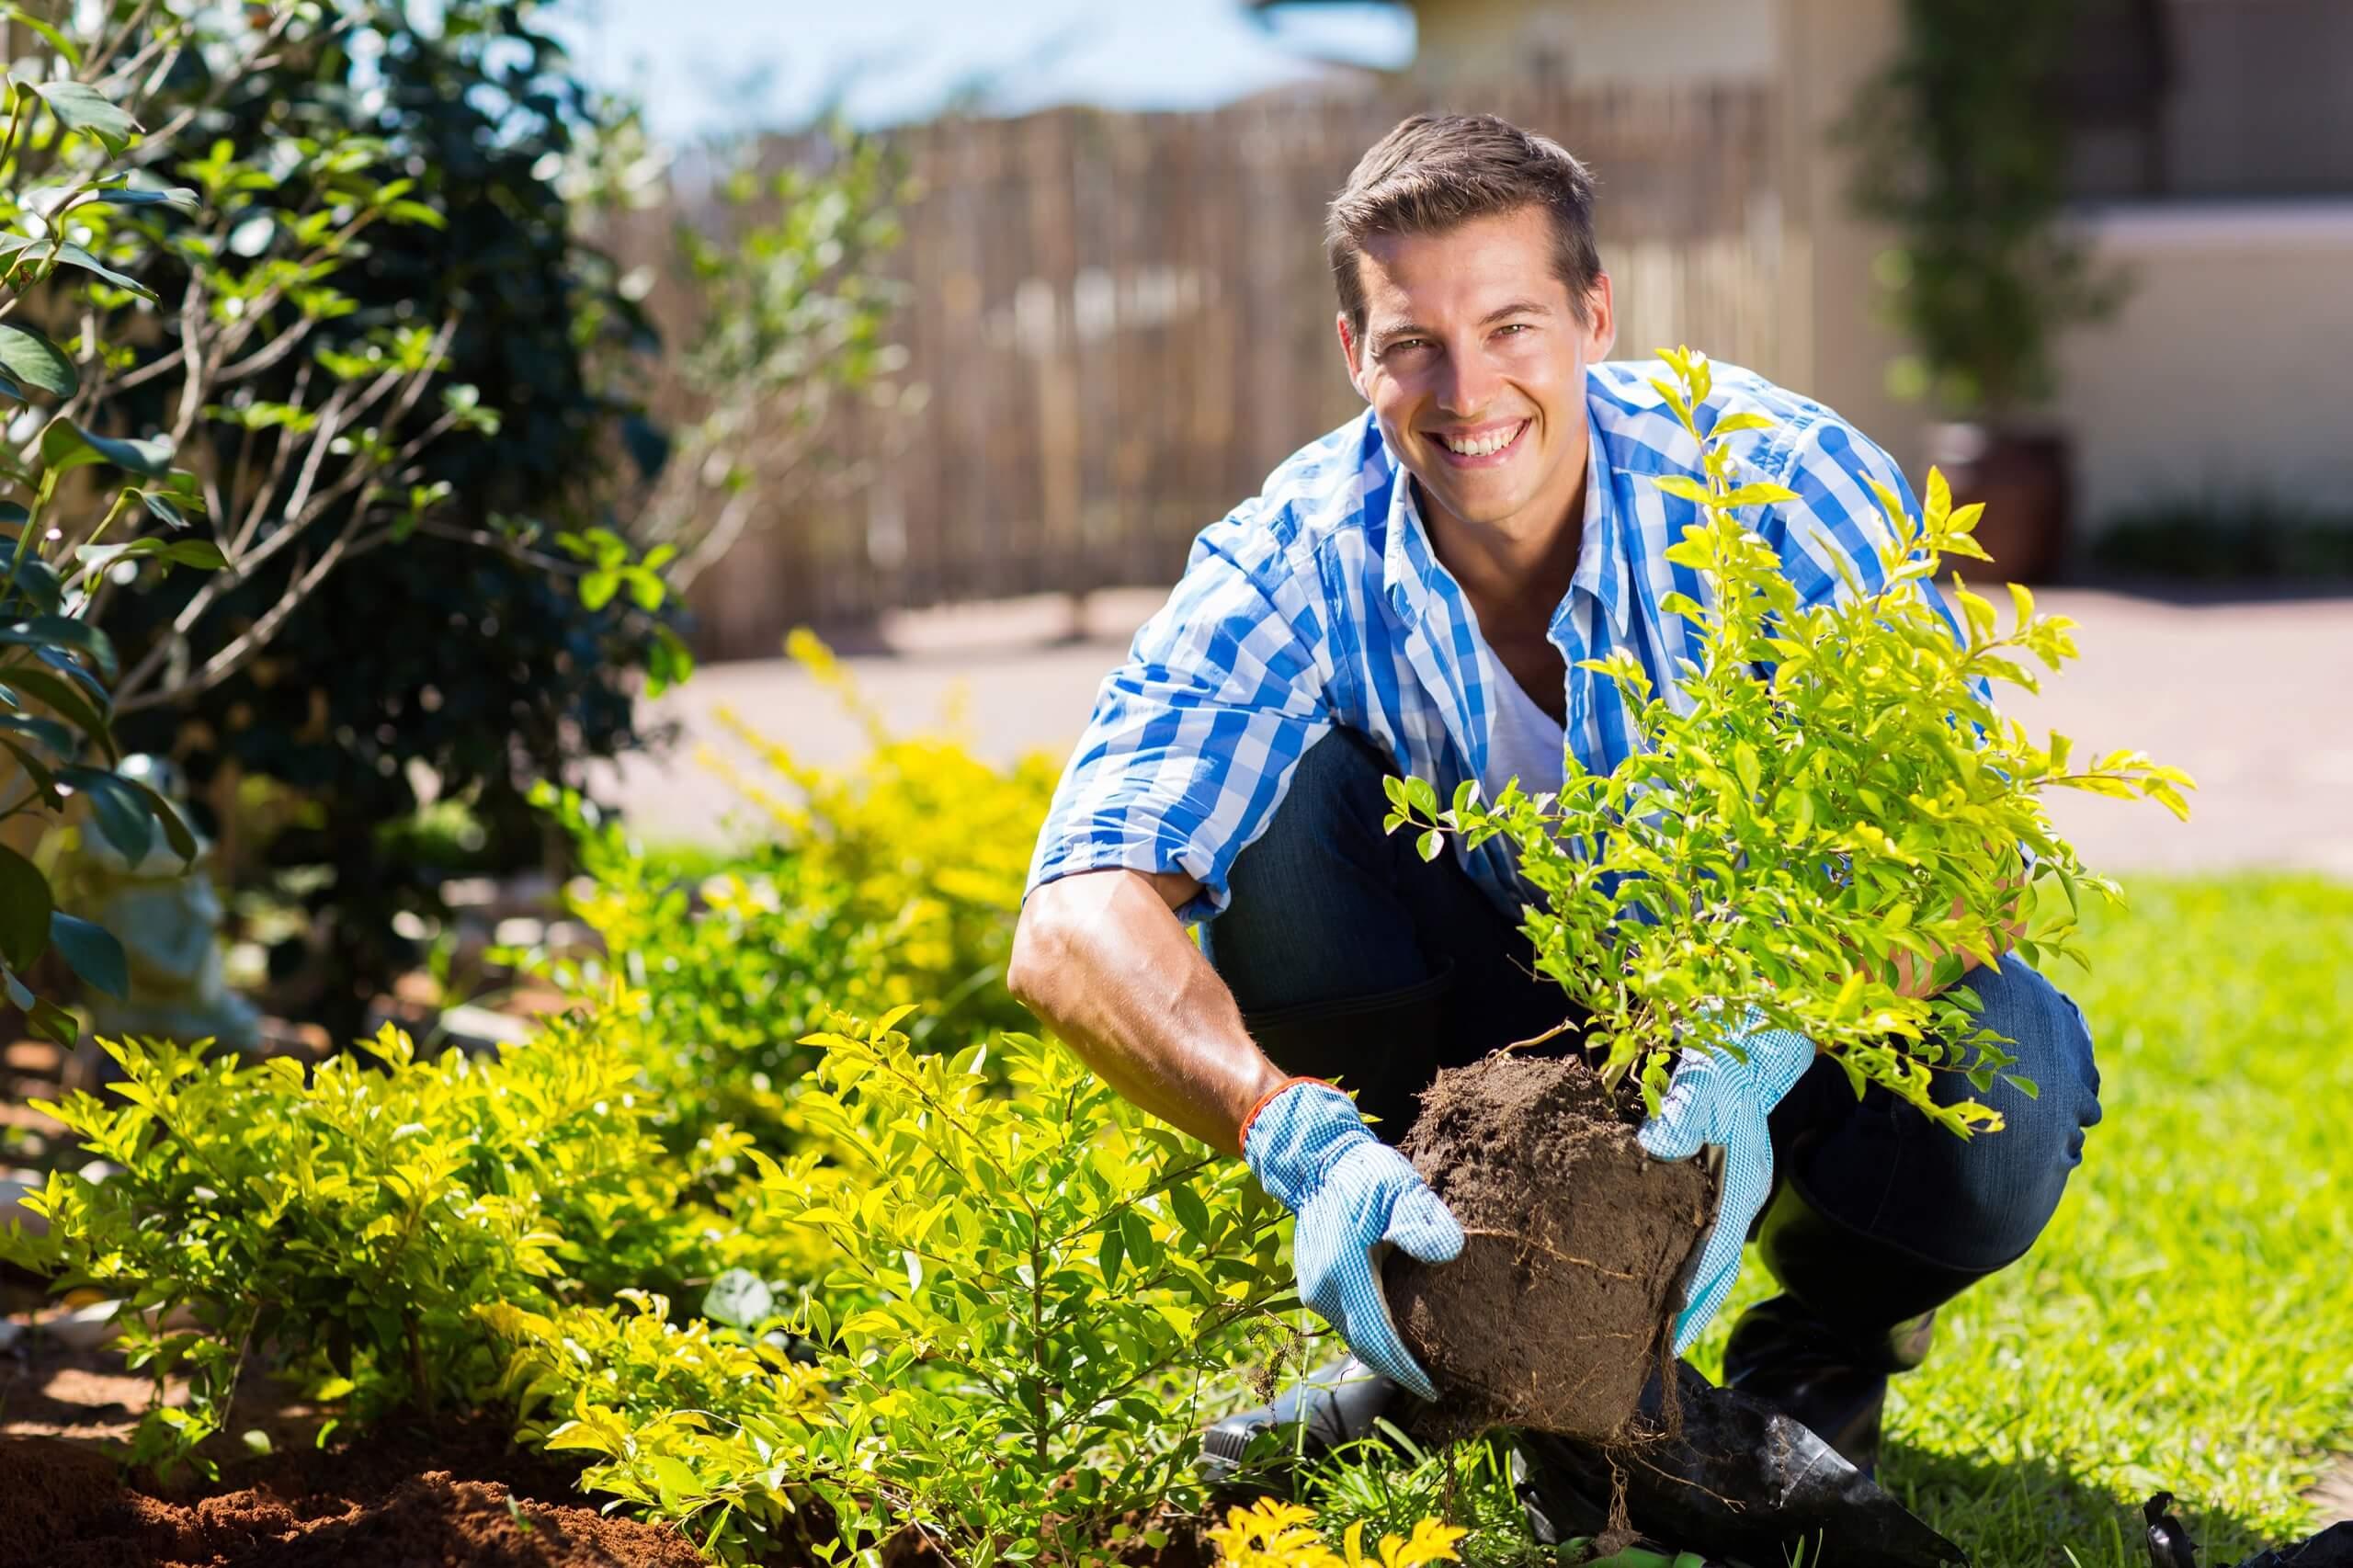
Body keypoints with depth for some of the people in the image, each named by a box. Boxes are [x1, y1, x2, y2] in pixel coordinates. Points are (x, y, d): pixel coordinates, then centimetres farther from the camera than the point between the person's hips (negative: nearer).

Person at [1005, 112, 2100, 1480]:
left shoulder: (1786, 486, -24)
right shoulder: (1295, 566, -21)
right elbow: (1077, 928, -33)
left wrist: (1756, 1060, -49)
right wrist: (1300, 1139, -52)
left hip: (1789, 1019, -1)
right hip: (1501, 1032, 2)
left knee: (1999, 1084, -35)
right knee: (1285, 785, -26)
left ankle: (1829, 1329, 2)